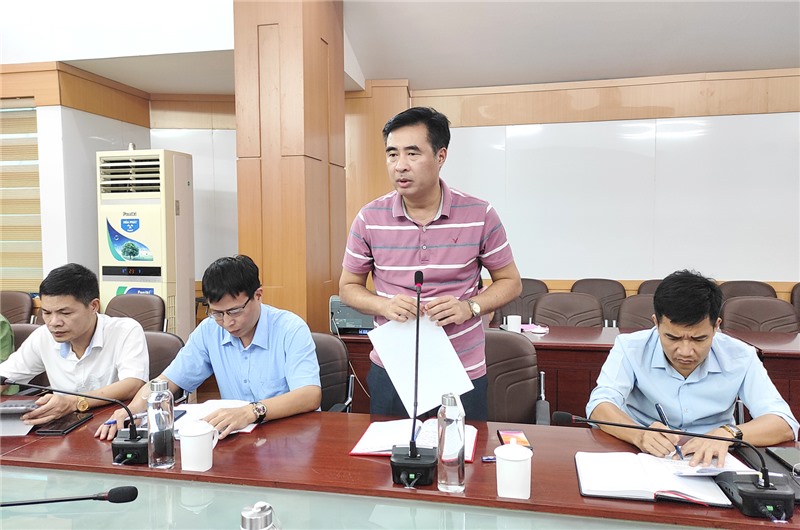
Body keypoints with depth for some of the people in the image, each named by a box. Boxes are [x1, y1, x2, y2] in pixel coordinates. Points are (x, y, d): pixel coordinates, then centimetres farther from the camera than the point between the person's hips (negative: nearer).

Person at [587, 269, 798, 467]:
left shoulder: (740, 357, -5)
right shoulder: (631, 348, -10)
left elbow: (785, 424, -10)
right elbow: (600, 406, -17)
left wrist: (728, 433, -30)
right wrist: (639, 435, -37)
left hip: (710, 463, 2)